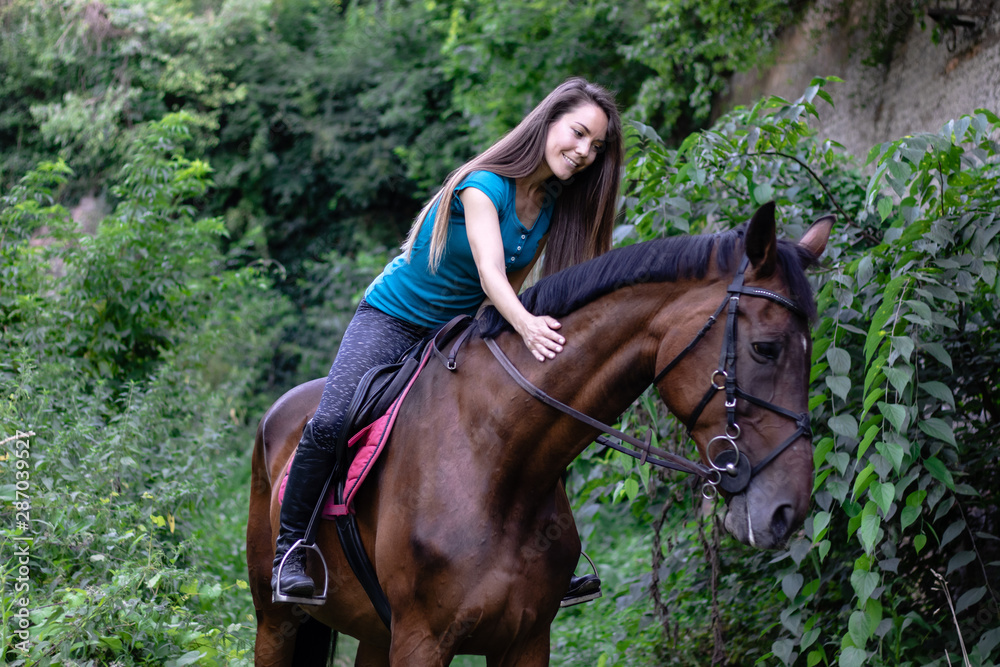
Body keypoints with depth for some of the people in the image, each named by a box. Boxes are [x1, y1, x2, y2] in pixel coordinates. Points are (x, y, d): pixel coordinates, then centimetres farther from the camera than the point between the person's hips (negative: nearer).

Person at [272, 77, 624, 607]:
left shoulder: (555, 206, -1)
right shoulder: (485, 185, -22)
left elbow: (513, 285, 6)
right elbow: (489, 271, -36)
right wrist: (526, 326, -53)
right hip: (394, 318, -6)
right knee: (329, 424, -25)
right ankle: (291, 549, -9)